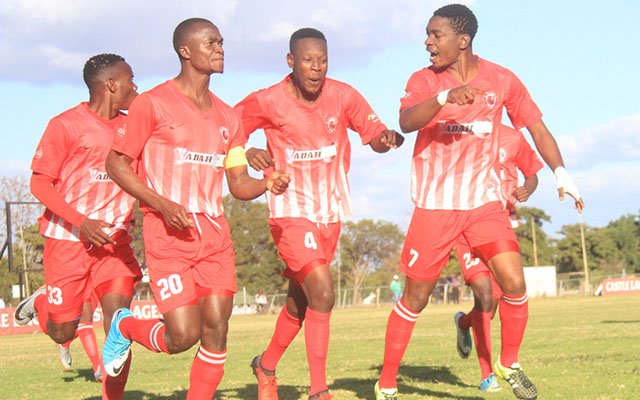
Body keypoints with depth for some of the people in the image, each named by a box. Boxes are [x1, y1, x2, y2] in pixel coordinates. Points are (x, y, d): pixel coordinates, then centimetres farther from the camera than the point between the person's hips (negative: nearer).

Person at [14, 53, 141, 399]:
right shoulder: (67, 125, -8)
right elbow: (40, 183, -8)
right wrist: (81, 222, -20)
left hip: (114, 241, 4)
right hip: (67, 240, -4)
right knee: (62, 333, 5)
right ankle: (40, 303, 38)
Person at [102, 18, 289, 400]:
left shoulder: (227, 117, 14)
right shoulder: (153, 104, -4)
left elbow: (238, 183, 15)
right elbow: (117, 164, -3)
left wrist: (268, 183, -8)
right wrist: (162, 204, -15)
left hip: (215, 235, 6)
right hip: (169, 236, -5)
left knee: (216, 331, -2)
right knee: (183, 336, -10)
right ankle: (126, 326, 21)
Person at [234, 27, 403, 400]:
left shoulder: (342, 96, -3)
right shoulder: (268, 102, -11)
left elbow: (375, 136, -1)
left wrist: (388, 137, -25)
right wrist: (247, 152, -24)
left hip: (330, 212, 5)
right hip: (291, 211, -5)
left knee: (301, 301, 17)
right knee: (322, 292, -22)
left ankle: (266, 366, 42)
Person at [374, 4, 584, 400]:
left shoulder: (502, 80, -1)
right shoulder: (424, 81, -6)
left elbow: (537, 127, 5)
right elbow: (406, 121, -24)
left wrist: (561, 172, -9)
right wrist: (445, 97, -41)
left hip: (484, 201, 2)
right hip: (434, 205, -1)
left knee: (514, 283, -13)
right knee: (415, 299, 1)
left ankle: (509, 364, 12)